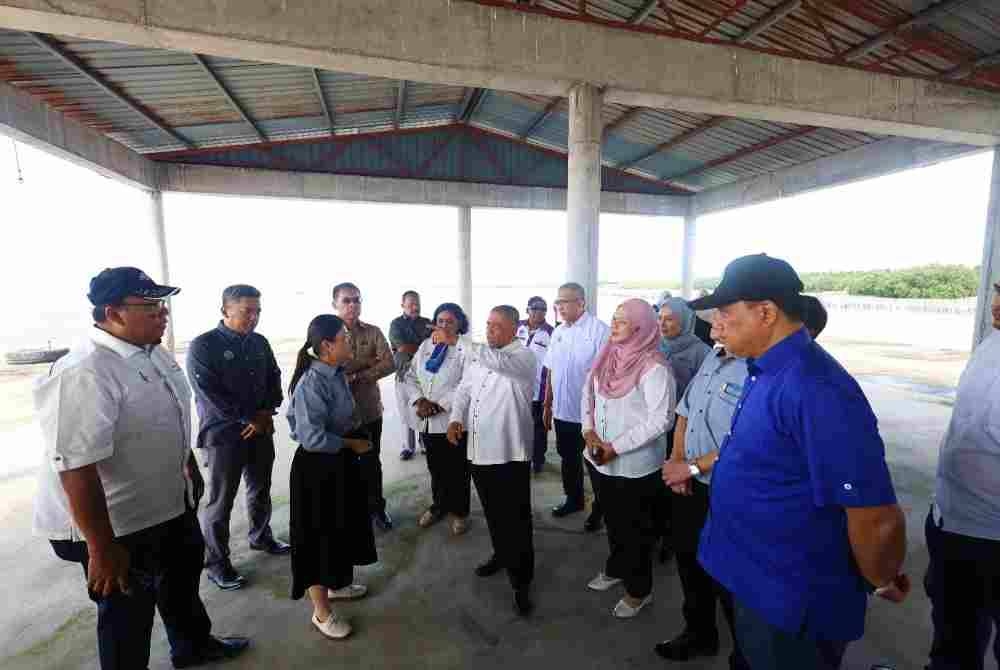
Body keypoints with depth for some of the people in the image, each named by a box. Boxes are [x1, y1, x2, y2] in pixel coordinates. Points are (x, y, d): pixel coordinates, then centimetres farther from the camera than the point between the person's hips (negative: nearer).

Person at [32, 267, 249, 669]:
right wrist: (102, 550, -25)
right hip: (117, 523, -9)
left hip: (171, 502, 9)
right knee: (127, 615, 15)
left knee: (183, 577, 29)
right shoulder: (83, 374, -29)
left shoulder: (154, 353, -1)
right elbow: (76, 468, -30)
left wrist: (192, 470, 20)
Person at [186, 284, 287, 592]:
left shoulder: (260, 343, 5)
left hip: (261, 429, 6)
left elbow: (274, 378, 9)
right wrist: (248, 420, -14)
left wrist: (267, 412, -7)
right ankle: (216, 562, 23)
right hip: (223, 434, -5)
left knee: (261, 490, 19)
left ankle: (260, 537, 40)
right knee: (220, 501, 6)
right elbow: (209, 393, -17)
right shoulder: (203, 345, -12)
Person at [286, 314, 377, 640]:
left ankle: (338, 584, 48)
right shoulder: (312, 383, -26)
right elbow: (312, 438, -29)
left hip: (340, 464, 9)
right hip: (317, 469, -9)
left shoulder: (336, 373, 1)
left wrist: (353, 441, 5)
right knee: (320, 536, 9)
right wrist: (352, 444, -18)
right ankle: (322, 611, 30)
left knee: (343, 528, 24)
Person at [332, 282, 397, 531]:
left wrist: (355, 376, -19)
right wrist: (368, 362, -19)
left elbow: (390, 364, -13)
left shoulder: (373, 332, -3)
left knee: (372, 461, 17)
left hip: (370, 409, 2)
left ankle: (376, 507, 36)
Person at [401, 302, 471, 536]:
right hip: (427, 420, 5)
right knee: (435, 467, 20)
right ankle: (439, 505, 41)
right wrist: (419, 400, -11)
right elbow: (411, 377, 6)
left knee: (457, 469, 10)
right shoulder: (426, 346, 8)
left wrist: (439, 405, -20)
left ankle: (459, 511, 30)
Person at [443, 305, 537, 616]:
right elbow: (464, 389, 12)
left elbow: (498, 362, -33)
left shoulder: (524, 356, -12)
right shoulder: (478, 355, 10)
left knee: (516, 519, 5)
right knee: (493, 513, 24)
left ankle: (521, 582, 22)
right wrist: (456, 418, -5)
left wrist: (456, 340, -34)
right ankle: (501, 555, 47)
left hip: (510, 452, -6)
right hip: (479, 449, 7)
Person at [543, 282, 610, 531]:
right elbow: (551, 371, 10)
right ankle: (573, 499, 42)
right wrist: (547, 405, 12)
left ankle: (599, 509, 32)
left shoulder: (599, 330, -16)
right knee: (568, 458, 21)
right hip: (563, 410, 6)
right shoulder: (558, 332, 6)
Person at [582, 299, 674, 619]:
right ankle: (615, 569, 49)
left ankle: (639, 589, 36)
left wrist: (616, 447, -21)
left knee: (635, 528, 13)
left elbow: (660, 420, -22)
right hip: (600, 459, 7)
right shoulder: (607, 356, 2)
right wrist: (589, 430, -6)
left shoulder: (654, 367, -20)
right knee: (613, 519, 25)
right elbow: (588, 394, 9)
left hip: (635, 465, -6)